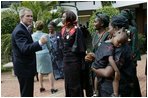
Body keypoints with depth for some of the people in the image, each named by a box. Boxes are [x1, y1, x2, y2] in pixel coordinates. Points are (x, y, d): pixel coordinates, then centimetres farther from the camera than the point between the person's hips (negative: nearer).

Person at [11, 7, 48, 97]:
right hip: (24, 68, -11)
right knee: (27, 94, -5)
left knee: (28, 93, 19)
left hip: (26, 67, 11)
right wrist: (40, 43, -48)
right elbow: (25, 48, -35)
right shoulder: (19, 31, -20)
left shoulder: (23, 29, 14)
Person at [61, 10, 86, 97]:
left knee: (75, 85, 0)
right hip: (66, 60, 7)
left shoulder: (76, 30, -13)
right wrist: (64, 58, 15)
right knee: (67, 84, 14)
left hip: (75, 61, -7)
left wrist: (82, 62, -13)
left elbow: (81, 47, -13)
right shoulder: (63, 30, 9)